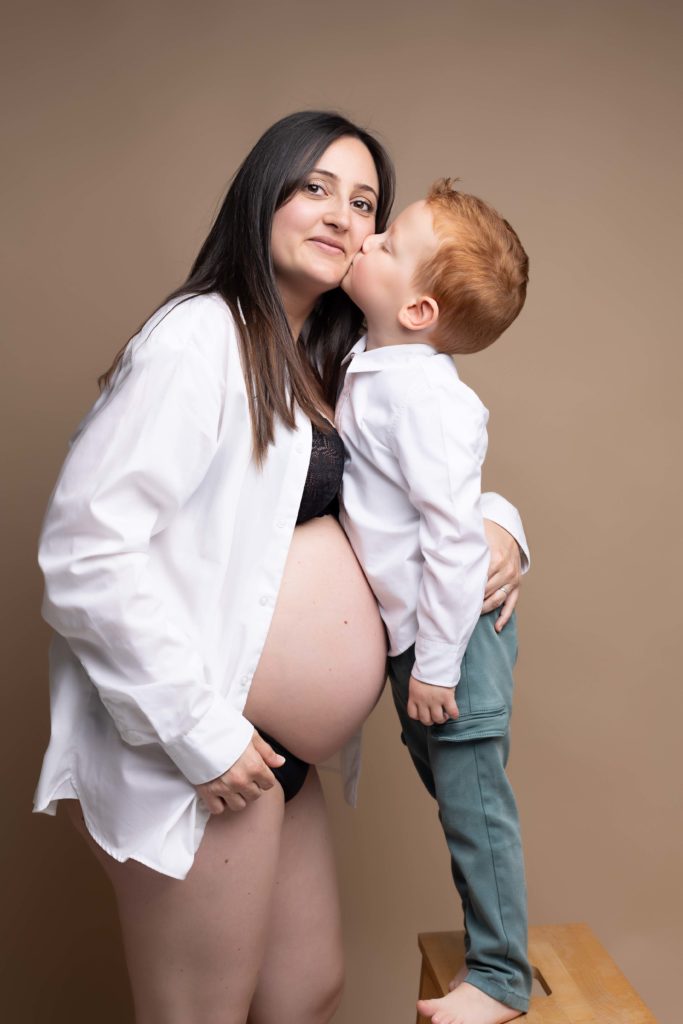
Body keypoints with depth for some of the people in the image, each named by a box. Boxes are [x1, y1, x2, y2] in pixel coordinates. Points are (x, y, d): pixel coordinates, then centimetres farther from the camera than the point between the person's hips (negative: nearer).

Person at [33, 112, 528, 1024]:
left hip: (277, 755, 9)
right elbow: (86, 550, -23)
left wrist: (492, 522, 0)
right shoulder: (200, 339, -15)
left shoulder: (320, 366, 13)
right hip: (197, 762, -9)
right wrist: (201, 734, -21)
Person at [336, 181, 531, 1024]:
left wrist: (437, 663, -20)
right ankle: (488, 945, 40)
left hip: (453, 632, -9)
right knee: (446, 787, 21)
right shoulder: (372, 366, 4)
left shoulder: (424, 395, -24)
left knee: (472, 802, 6)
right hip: (408, 629, 9)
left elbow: (455, 536, -24)